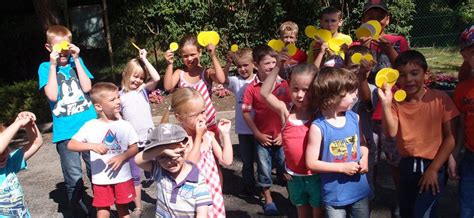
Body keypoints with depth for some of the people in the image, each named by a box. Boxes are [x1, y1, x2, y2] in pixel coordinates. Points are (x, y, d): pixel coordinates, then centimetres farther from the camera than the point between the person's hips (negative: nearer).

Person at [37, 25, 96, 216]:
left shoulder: (76, 61, 8)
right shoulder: (45, 67, 4)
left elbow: (87, 88, -6)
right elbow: (52, 96, -11)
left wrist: (76, 59, -6)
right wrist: (53, 65, -10)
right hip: (65, 132, -1)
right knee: (74, 179, 3)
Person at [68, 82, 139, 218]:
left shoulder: (124, 125, -3)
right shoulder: (90, 126, -9)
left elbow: (134, 148, 1)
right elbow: (71, 145, -12)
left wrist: (122, 157, -19)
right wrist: (92, 146, -27)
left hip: (123, 177, 2)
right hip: (101, 179, -1)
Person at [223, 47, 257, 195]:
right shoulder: (236, 81, -1)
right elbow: (223, 79, -18)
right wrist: (228, 63, -30)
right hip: (243, 129, 2)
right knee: (247, 161, 15)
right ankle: (249, 188, 31)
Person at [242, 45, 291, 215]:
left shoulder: (283, 84, -5)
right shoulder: (251, 88, -10)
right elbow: (246, 113, -6)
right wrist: (257, 134, -8)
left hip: (282, 135, 1)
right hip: (263, 137, -1)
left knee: (285, 166, 12)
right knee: (264, 169, 10)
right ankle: (268, 200, 27)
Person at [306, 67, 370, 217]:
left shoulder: (354, 118, -3)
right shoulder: (318, 127, -19)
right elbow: (311, 163, -16)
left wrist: (364, 159, -8)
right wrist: (342, 167, -20)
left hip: (360, 189, 5)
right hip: (334, 194, -5)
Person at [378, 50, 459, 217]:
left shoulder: (440, 99, -9)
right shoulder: (395, 101, -3)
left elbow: (450, 137, -7)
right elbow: (391, 132, -18)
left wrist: (433, 169, -12)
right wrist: (385, 103, -29)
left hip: (433, 166, -4)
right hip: (407, 166, 4)